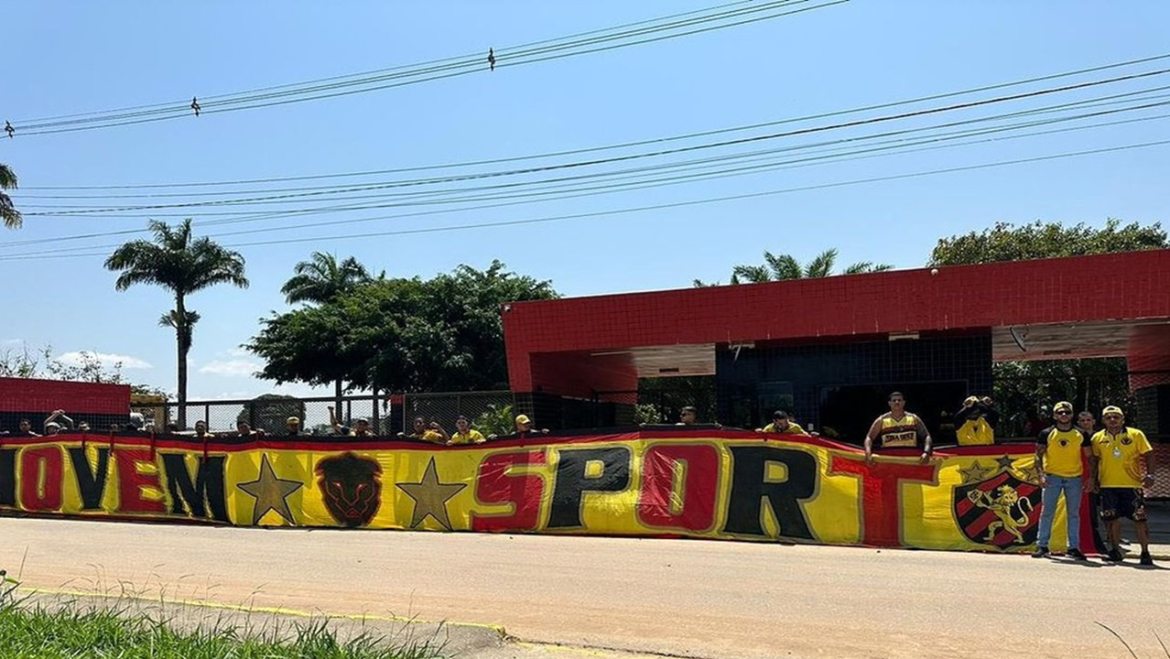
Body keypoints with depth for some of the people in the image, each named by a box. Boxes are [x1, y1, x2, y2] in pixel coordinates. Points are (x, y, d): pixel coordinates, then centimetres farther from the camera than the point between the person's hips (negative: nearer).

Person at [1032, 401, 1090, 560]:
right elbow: (1039, 455, 1)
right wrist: (1041, 474, -12)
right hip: (1052, 476, -1)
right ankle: (1042, 546, 6)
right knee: (1047, 512, 0)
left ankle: (1074, 547, 13)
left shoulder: (1081, 434, 5)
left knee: (1074, 514, 6)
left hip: (1075, 477, 1)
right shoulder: (1047, 433, 1)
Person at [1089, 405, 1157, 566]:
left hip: (1132, 484, -2)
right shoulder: (1098, 438, 7)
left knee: (1139, 519, -3)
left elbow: (1148, 455, 1)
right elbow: (1095, 460, 16)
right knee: (1112, 519, 5)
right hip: (1108, 485, 2)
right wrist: (1093, 478, 9)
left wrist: (1149, 474, -10)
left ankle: (1145, 553, 7)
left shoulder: (1136, 435, 1)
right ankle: (1115, 551, 18)